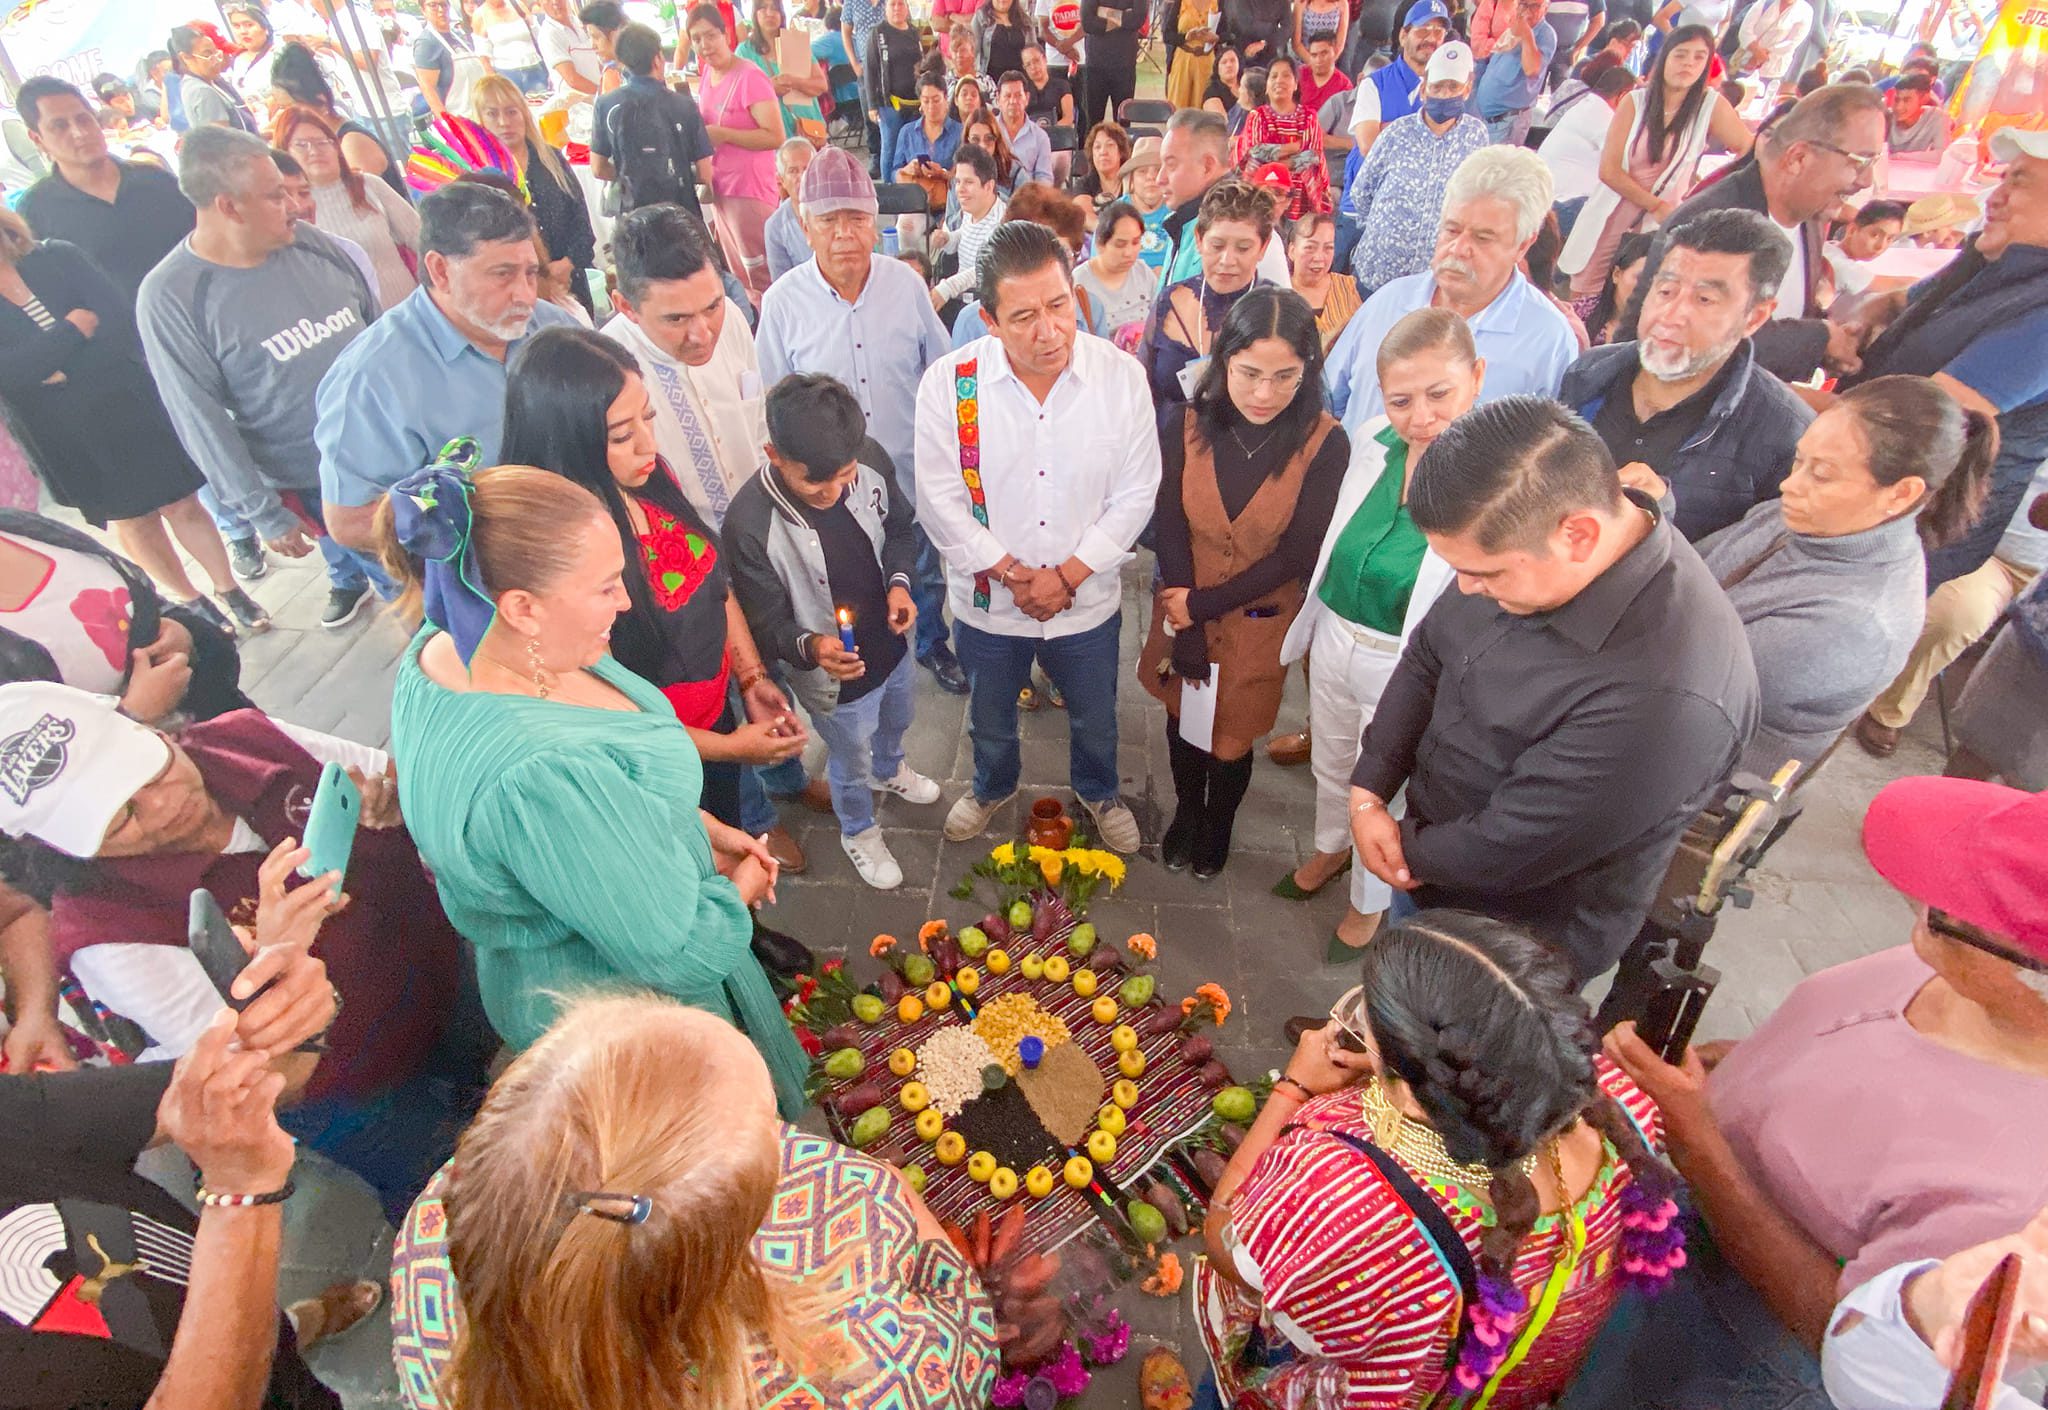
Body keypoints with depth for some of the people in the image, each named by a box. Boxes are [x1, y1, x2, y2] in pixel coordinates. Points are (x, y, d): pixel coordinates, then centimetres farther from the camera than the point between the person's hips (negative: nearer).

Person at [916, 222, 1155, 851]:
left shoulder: (1121, 376, -14)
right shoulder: (949, 384, -17)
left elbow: (1135, 495, -10)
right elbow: (940, 501, -13)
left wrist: (1066, 575, -17)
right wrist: (1013, 574, -17)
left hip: (1088, 603, 1)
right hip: (987, 603, 0)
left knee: (1095, 720, 24)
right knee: (989, 721, 25)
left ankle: (1098, 791, 56)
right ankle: (992, 787, 58)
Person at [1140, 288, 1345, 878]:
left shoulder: (1325, 445, -17)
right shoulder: (1184, 426, -13)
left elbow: (1296, 554, -15)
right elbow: (1170, 532, -12)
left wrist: (1203, 605, -15)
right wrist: (1185, 632, -13)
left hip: (1259, 623, -1)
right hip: (1183, 612, 2)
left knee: (1232, 736, 14)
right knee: (1183, 719, 21)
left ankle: (1218, 825, 45)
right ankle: (1186, 811, 50)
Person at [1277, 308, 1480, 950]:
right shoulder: (1373, 441, -6)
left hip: (1406, 668, -5)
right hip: (1334, 638, 5)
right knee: (1330, 765, 27)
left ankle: (1370, 903, 46)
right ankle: (1331, 850, 58)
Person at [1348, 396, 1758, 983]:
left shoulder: (1665, 696, -38)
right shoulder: (1521, 544, -14)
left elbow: (1505, 851, -29)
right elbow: (1426, 658, -1)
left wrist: (1408, 849, -11)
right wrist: (1369, 795, -10)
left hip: (1522, 945, -6)